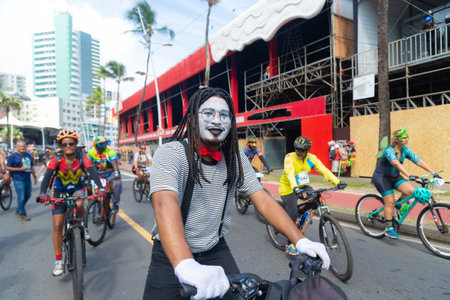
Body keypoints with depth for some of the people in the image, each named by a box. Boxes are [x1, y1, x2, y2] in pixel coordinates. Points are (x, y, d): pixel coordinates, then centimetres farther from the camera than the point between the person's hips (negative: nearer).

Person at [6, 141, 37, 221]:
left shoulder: (28, 155, 13)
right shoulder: (13, 156, -4)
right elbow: (7, 167, -7)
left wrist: (35, 176, 20)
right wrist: (20, 169, -17)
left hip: (27, 179, 7)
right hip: (19, 180, -6)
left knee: (28, 195, 13)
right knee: (21, 197, -4)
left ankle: (18, 210, 32)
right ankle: (22, 214, 9)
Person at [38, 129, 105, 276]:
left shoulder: (82, 158, -18)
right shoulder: (56, 160, -18)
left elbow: (93, 172, -31)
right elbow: (47, 177, -30)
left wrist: (101, 189, -47)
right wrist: (43, 194, -49)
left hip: (77, 188, 0)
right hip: (60, 191, 1)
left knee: (79, 204, -36)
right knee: (57, 226, -4)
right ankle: (58, 260, 9)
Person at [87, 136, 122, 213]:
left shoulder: (110, 152, -18)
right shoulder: (91, 153, -8)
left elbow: (114, 163, -31)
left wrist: (116, 173, -47)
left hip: (110, 174, -3)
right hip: (99, 175, 3)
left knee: (117, 183, -30)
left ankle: (115, 204, -11)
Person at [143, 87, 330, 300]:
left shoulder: (236, 158, -4)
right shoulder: (170, 154, -20)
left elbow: (264, 201, -7)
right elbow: (165, 205, -35)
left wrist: (300, 240, -18)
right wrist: (186, 266, -50)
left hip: (217, 252, 4)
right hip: (172, 257, -3)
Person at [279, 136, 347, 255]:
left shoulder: (312, 158, -7)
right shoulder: (290, 157, -21)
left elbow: (324, 170, -13)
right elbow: (289, 173, -36)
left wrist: (337, 182, -26)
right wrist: (295, 188, -52)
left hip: (301, 186, 5)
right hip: (288, 188, -5)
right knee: (293, 215, -11)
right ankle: (290, 244, 4)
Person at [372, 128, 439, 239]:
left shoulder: (405, 150, -2)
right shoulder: (389, 151, -24)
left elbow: (419, 161, -6)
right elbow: (396, 164, -40)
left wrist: (433, 172, -16)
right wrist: (409, 176, -51)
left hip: (394, 177, 7)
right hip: (381, 177, -6)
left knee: (411, 190, -18)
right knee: (390, 202, -10)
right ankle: (388, 228, 3)